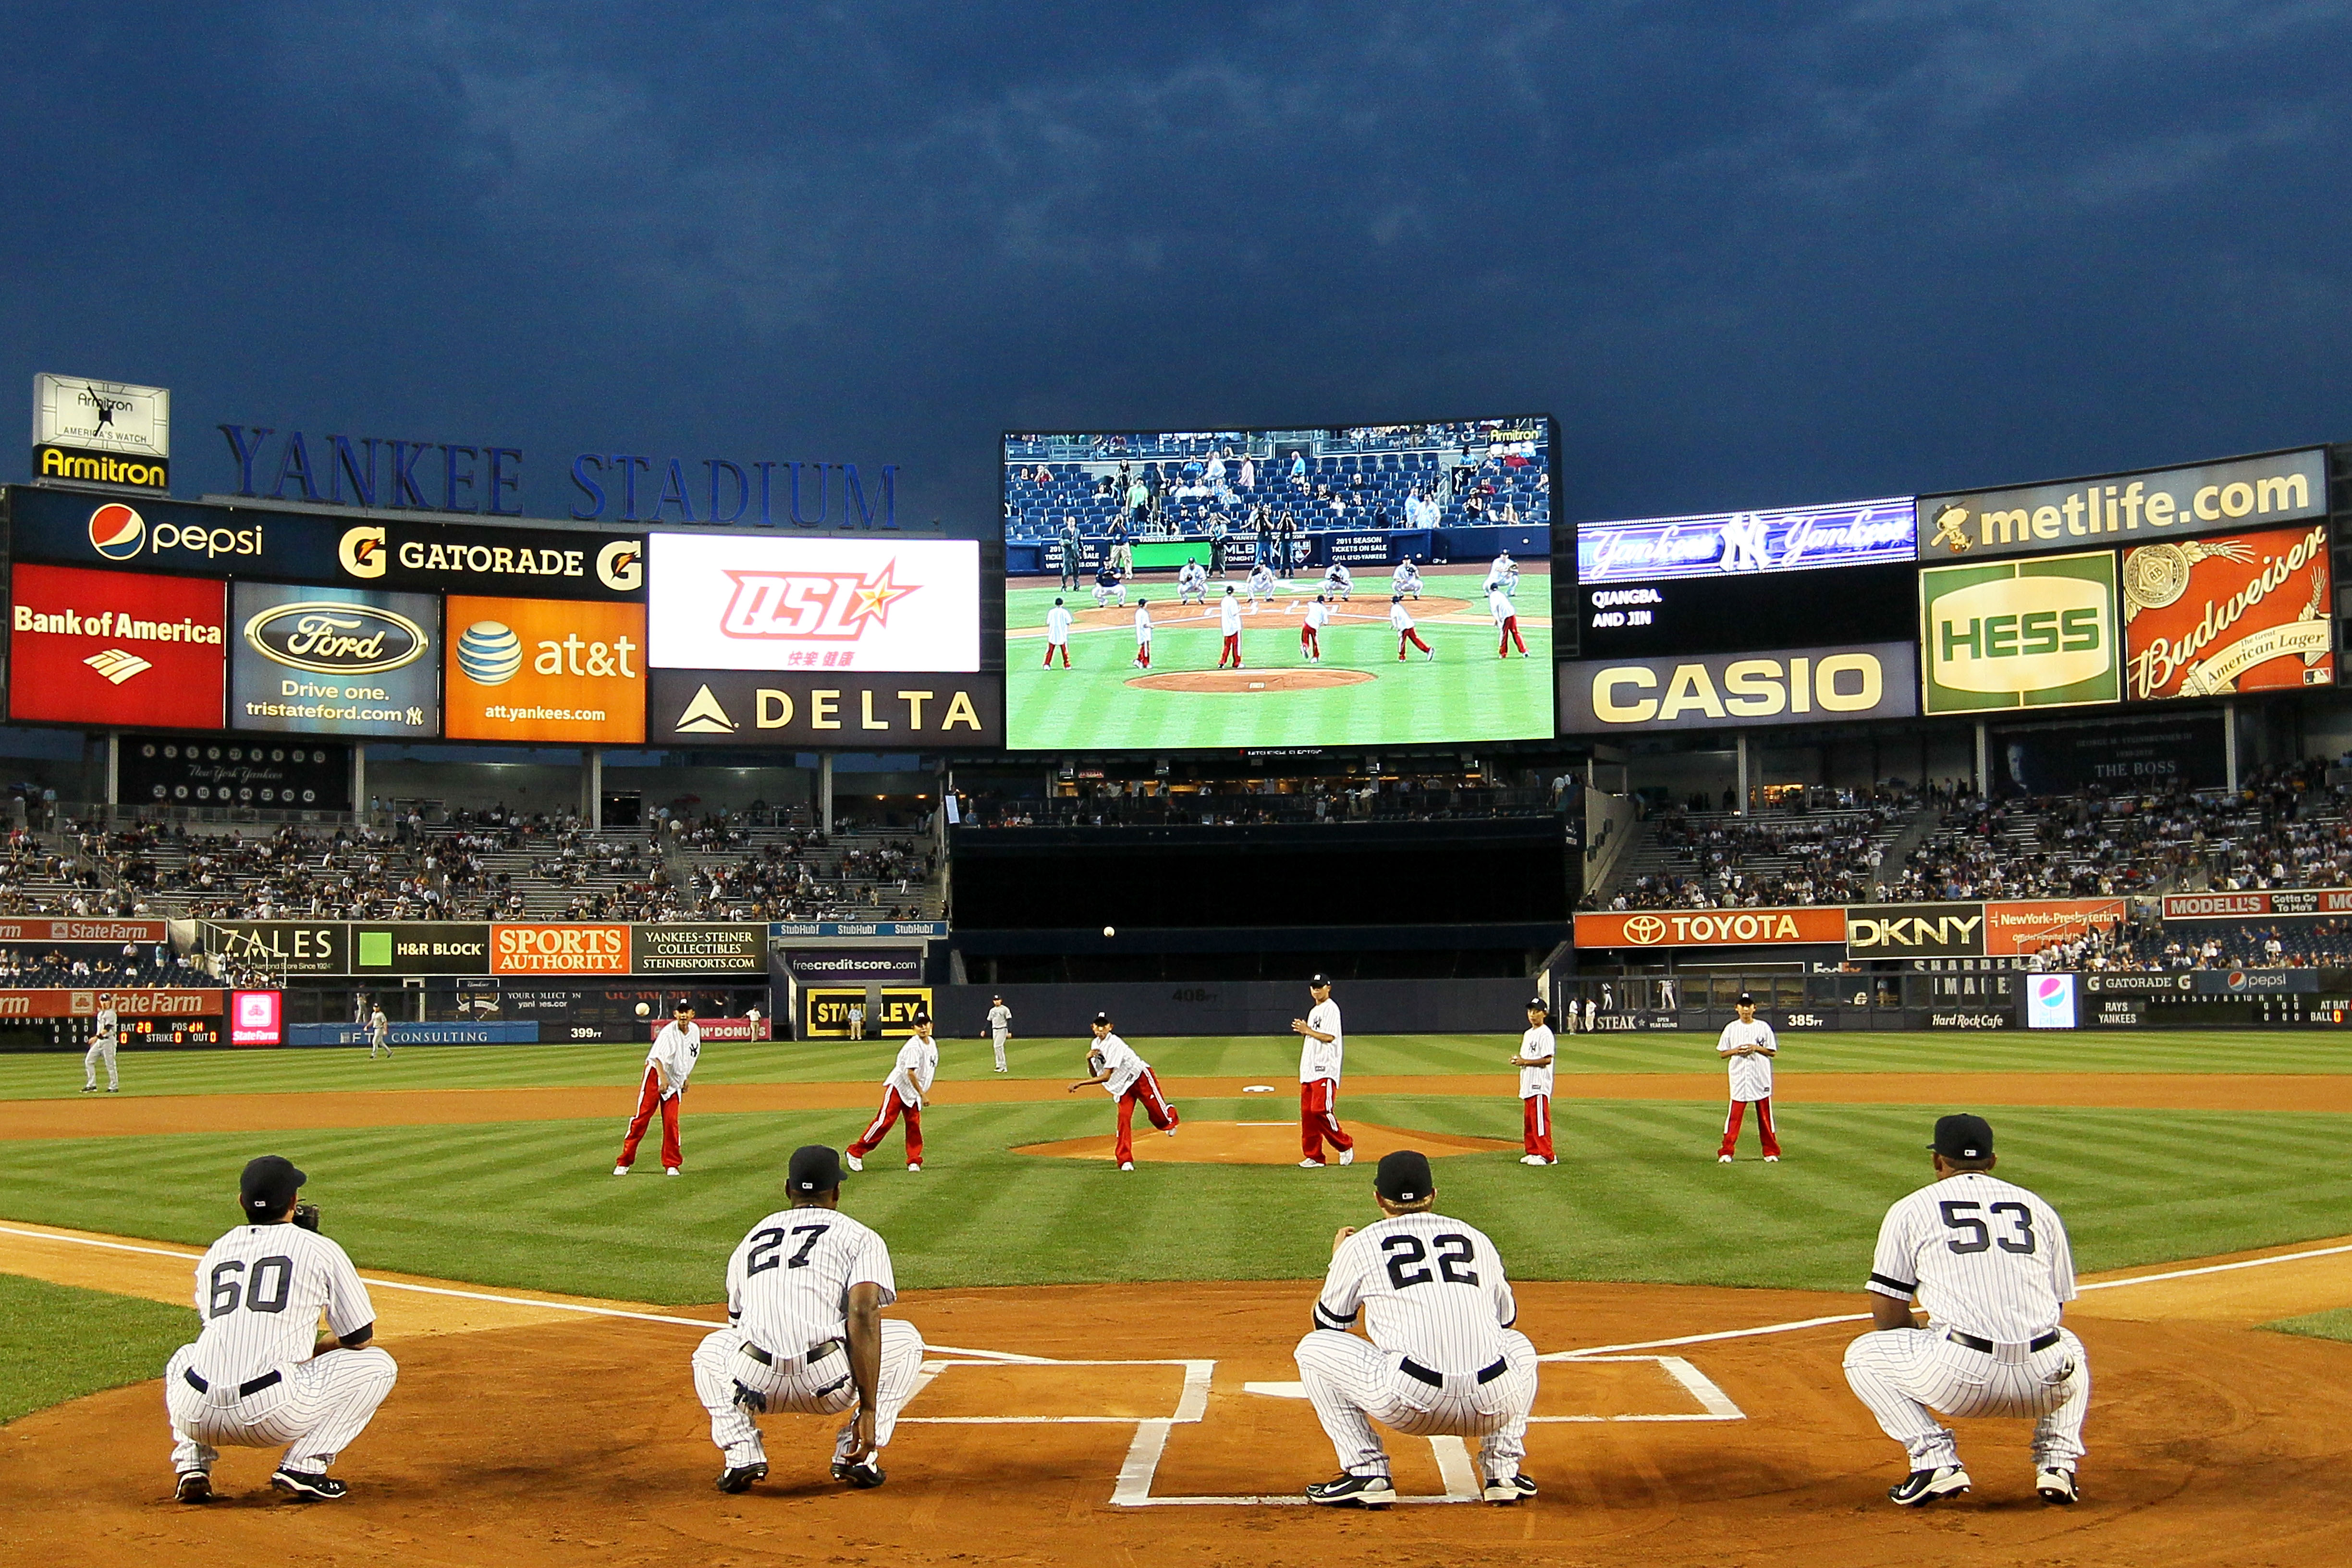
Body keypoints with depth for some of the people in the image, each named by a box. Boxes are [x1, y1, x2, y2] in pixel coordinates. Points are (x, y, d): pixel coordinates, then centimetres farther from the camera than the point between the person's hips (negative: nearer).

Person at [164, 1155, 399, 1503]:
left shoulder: (215, 1253, 21)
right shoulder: (319, 1249, 10)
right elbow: (360, 1338, 15)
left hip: (197, 1417, 5)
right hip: (274, 1416, -5)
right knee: (377, 1364, 16)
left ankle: (192, 1465, 18)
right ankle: (304, 1465, 2)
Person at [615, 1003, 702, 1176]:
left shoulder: (695, 1031, 4)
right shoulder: (669, 1032, -18)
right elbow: (657, 1057, -28)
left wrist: (685, 1079, 20)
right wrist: (663, 1079, -41)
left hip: (675, 1082, 5)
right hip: (655, 1076, -5)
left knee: (671, 1122, 0)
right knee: (642, 1118, -6)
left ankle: (672, 1165, 8)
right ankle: (624, 1162, 1)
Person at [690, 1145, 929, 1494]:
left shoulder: (750, 1241, 25)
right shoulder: (861, 1238, 11)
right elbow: (864, 1315, -7)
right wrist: (868, 1411, -10)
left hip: (754, 1387, 3)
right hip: (830, 1385, -3)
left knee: (711, 1350, 38)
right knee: (905, 1340, 25)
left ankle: (742, 1453, 14)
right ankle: (856, 1457, 11)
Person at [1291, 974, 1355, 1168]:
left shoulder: (1331, 1009, -6)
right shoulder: (1314, 1011, 22)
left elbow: (1329, 1037, -16)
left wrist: (1308, 1031, -20)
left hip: (1325, 1071, -9)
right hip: (1309, 1071, 9)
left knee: (1321, 1110, -16)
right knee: (1307, 1112, 4)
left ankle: (1346, 1146, 0)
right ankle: (1314, 1157, 7)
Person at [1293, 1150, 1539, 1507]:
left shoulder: (1361, 1244, 12)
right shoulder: (1476, 1239, 21)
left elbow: (1329, 1325, 26)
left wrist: (1338, 1261, 41)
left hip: (1412, 1404, -4)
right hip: (1496, 1406, 4)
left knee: (1314, 1348, 18)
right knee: (1518, 1345, 37)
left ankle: (1366, 1473, 8)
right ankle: (1502, 1472, 23)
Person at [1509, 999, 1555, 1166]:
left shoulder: (1545, 1033, -11)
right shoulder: (1528, 1034, 19)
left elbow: (1547, 1059, -18)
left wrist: (1525, 1062, -17)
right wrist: (1518, 1061, 3)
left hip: (1539, 1084, -10)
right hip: (1528, 1084, 10)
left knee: (1540, 1120, -9)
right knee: (1528, 1121, 13)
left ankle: (1547, 1155, -6)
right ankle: (1533, 1152, 20)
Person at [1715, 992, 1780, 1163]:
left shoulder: (1763, 1027, 5)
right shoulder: (1731, 1028, 7)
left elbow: (1773, 1052, 4)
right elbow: (1722, 1053, 8)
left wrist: (1756, 1048, -11)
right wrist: (1736, 1050, -10)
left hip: (1761, 1078, 0)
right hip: (1739, 1078, 0)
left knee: (1765, 1115, 5)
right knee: (1734, 1115, -5)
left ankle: (1771, 1152, 13)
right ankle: (1726, 1152, -2)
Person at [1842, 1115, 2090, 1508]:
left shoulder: (1909, 1209, 11)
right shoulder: (2039, 1208, 20)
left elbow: (1887, 1318, 9)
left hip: (1961, 1375, -4)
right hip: (2045, 1382, 4)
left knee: (1862, 1356, 21)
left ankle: (1936, 1458, 3)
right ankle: (2058, 1460, 18)